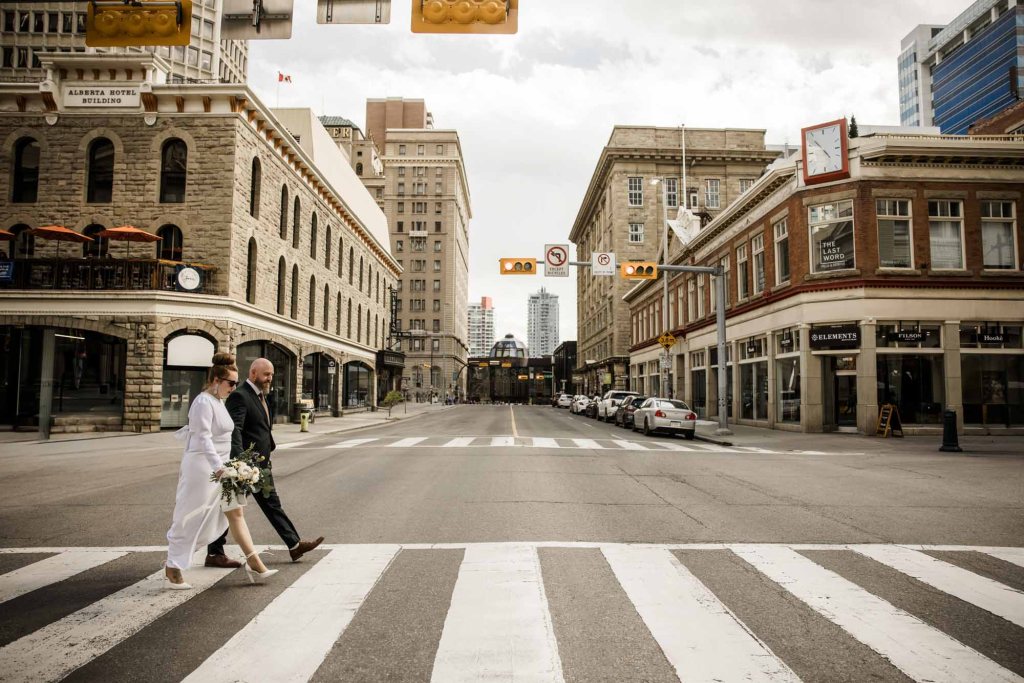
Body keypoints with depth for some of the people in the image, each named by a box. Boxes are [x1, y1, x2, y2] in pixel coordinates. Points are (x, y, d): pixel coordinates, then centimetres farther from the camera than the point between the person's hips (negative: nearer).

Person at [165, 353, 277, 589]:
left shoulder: (218, 401, 12)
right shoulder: (203, 403, -17)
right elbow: (204, 439, -26)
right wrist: (219, 469, -35)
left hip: (219, 466, 9)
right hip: (202, 466, -9)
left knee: (235, 514, 5)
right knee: (189, 519, 4)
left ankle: (254, 564, 6)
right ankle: (172, 568, 22)